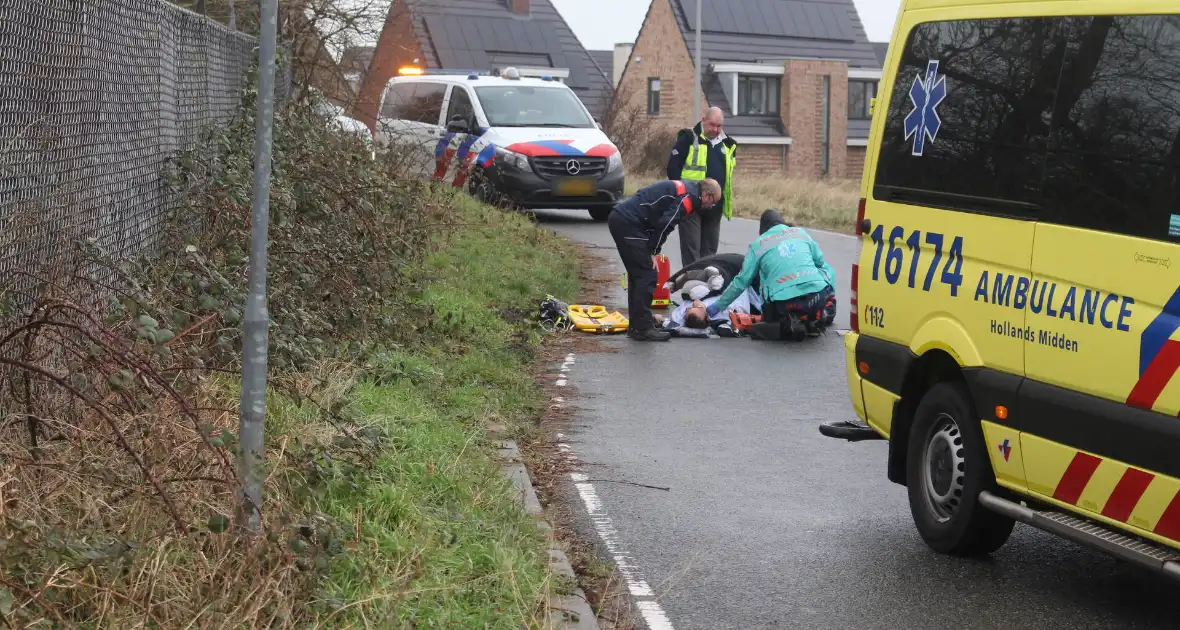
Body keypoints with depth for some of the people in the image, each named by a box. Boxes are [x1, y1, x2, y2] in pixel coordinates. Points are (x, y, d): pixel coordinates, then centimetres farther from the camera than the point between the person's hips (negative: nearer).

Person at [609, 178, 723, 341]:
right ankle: (643, 328, -8)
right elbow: (664, 225, -18)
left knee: (638, 274, 17)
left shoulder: (684, 188, 19)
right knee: (647, 275, -8)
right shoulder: (689, 197, -12)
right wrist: (652, 252, -7)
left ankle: (636, 324, 22)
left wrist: (652, 250, 11)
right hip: (628, 223, -11)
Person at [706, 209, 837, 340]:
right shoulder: (801, 232, 20)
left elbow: (741, 282, 14)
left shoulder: (757, 245, 13)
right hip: (818, 296, 1)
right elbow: (821, 263, 27)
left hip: (784, 303, -1)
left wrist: (717, 307, 24)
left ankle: (785, 324, -7)